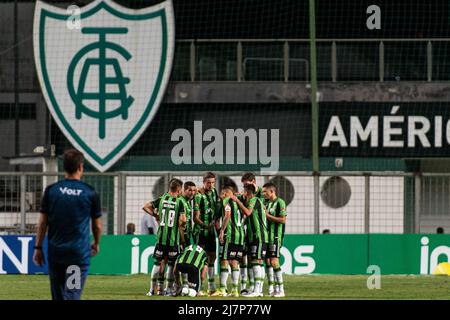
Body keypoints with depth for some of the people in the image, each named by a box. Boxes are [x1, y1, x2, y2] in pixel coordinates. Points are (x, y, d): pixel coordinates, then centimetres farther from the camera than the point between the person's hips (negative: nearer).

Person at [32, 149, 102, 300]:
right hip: (79, 253, -2)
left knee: (58, 296, 14)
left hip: (55, 252, 2)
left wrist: (38, 248, 10)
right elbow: (97, 226, 7)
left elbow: (42, 223, 3)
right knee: (72, 295, -6)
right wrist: (96, 243, 26)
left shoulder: (51, 190, 1)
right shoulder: (90, 193, -2)